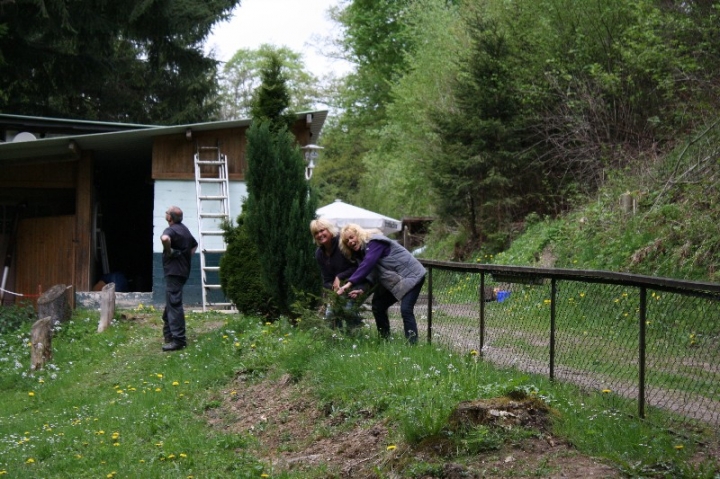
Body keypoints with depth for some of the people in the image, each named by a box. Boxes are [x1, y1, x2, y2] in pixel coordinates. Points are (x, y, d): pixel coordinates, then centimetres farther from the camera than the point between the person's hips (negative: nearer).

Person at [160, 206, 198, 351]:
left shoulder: (171, 230, -14)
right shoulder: (185, 229, 16)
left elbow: (165, 238, -39)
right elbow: (194, 244, 33)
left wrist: (169, 251, -22)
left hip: (174, 272, -10)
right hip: (183, 271, 10)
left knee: (174, 305, -10)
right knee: (171, 303, 18)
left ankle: (178, 340, -12)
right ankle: (169, 335, 25)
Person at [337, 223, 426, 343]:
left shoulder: (374, 243, -20)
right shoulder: (361, 251, 9)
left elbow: (367, 265, -33)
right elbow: (369, 275, 2)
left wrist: (350, 283, -39)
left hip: (411, 276, -10)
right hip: (393, 282, 10)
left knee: (406, 310, -21)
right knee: (378, 306, 6)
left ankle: (412, 344, -22)